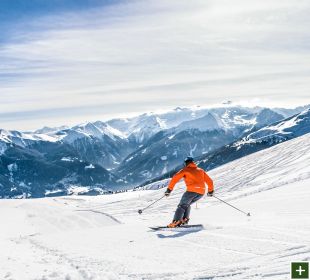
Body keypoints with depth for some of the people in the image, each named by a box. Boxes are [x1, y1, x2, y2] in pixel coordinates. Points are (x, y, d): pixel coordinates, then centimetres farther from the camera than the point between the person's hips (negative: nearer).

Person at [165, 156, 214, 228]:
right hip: (201, 192, 5)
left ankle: (176, 221, -16)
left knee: (182, 205, 2)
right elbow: (209, 181, 24)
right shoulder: (200, 170, 25)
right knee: (187, 204, 23)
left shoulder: (185, 170, 12)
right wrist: (210, 191, 38)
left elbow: (175, 178, 1)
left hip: (192, 190, -5)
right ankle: (185, 219, 6)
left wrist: (169, 189, 2)